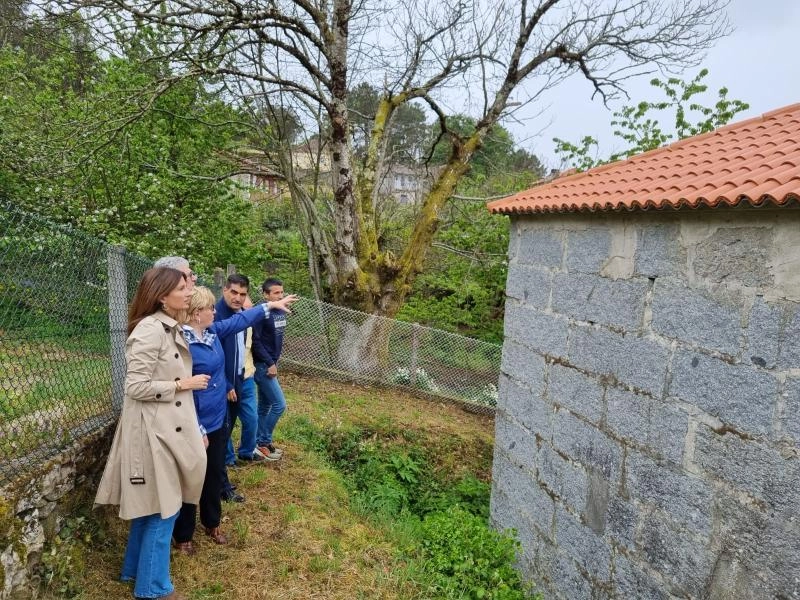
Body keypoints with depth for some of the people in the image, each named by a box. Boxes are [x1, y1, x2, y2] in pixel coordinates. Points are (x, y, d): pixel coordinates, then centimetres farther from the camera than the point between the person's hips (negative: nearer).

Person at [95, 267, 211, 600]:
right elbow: (136, 386, -23)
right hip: (154, 431, -9)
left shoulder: (171, 327, 8)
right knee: (163, 509, 3)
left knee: (152, 506, 21)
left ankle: (136, 569, 39)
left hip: (169, 428, 9)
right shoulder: (149, 329, -21)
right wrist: (183, 384, -16)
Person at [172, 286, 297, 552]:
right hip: (195, 426, -8)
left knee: (215, 475, 22)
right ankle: (183, 536, 30)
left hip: (217, 420, 8)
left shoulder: (213, 331, 0)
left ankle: (211, 523, 43)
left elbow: (240, 321, 17)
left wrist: (271, 305, 19)